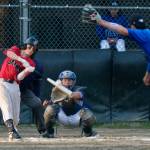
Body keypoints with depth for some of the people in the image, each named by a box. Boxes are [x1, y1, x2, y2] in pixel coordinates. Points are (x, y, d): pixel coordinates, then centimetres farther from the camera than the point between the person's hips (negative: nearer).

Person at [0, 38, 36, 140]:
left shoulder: (31, 63, 6)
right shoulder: (16, 50, 8)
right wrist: (22, 60, -29)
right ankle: (11, 128, -34)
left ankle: (12, 132, 21)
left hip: (14, 85, 2)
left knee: (15, 114, 0)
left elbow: (19, 78, -8)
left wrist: (27, 70, -27)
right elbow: (9, 53, -19)